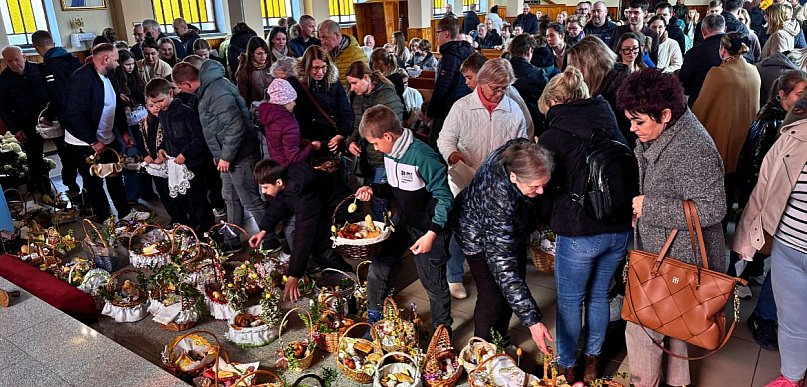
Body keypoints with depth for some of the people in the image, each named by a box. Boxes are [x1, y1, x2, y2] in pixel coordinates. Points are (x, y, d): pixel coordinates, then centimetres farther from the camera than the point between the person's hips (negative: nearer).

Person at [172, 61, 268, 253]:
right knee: (231, 199, 21)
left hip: (240, 156, -11)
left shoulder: (217, 93, -25)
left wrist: (226, 157, -20)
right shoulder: (209, 87, 8)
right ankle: (233, 241, 35)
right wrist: (220, 154, 18)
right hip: (228, 155, 11)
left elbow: (236, 127, -29)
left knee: (251, 201, -1)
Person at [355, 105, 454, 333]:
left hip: (429, 229, -7)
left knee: (434, 283, 5)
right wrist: (373, 190, -6)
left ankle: (443, 332, 27)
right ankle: (374, 318, 29)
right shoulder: (390, 153, -1)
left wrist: (431, 234, -27)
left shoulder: (423, 157, -26)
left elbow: (444, 197, -23)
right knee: (377, 268, 6)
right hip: (404, 224, 7)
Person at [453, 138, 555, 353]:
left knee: (512, 289, 12)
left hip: (512, 228, 6)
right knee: (493, 298, -6)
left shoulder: (521, 155, -30)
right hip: (479, 234, -6)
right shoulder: (498, 199, -45)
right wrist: (532, 320, -41)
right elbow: (504, 267, -41)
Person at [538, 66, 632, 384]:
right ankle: (592, 360, 38)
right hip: (621, 229, 5)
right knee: (599, 295, 22)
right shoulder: (610, 123, 7)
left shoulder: (555, 135, -7)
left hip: (580, 232, -5)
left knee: (570, 300, 14)